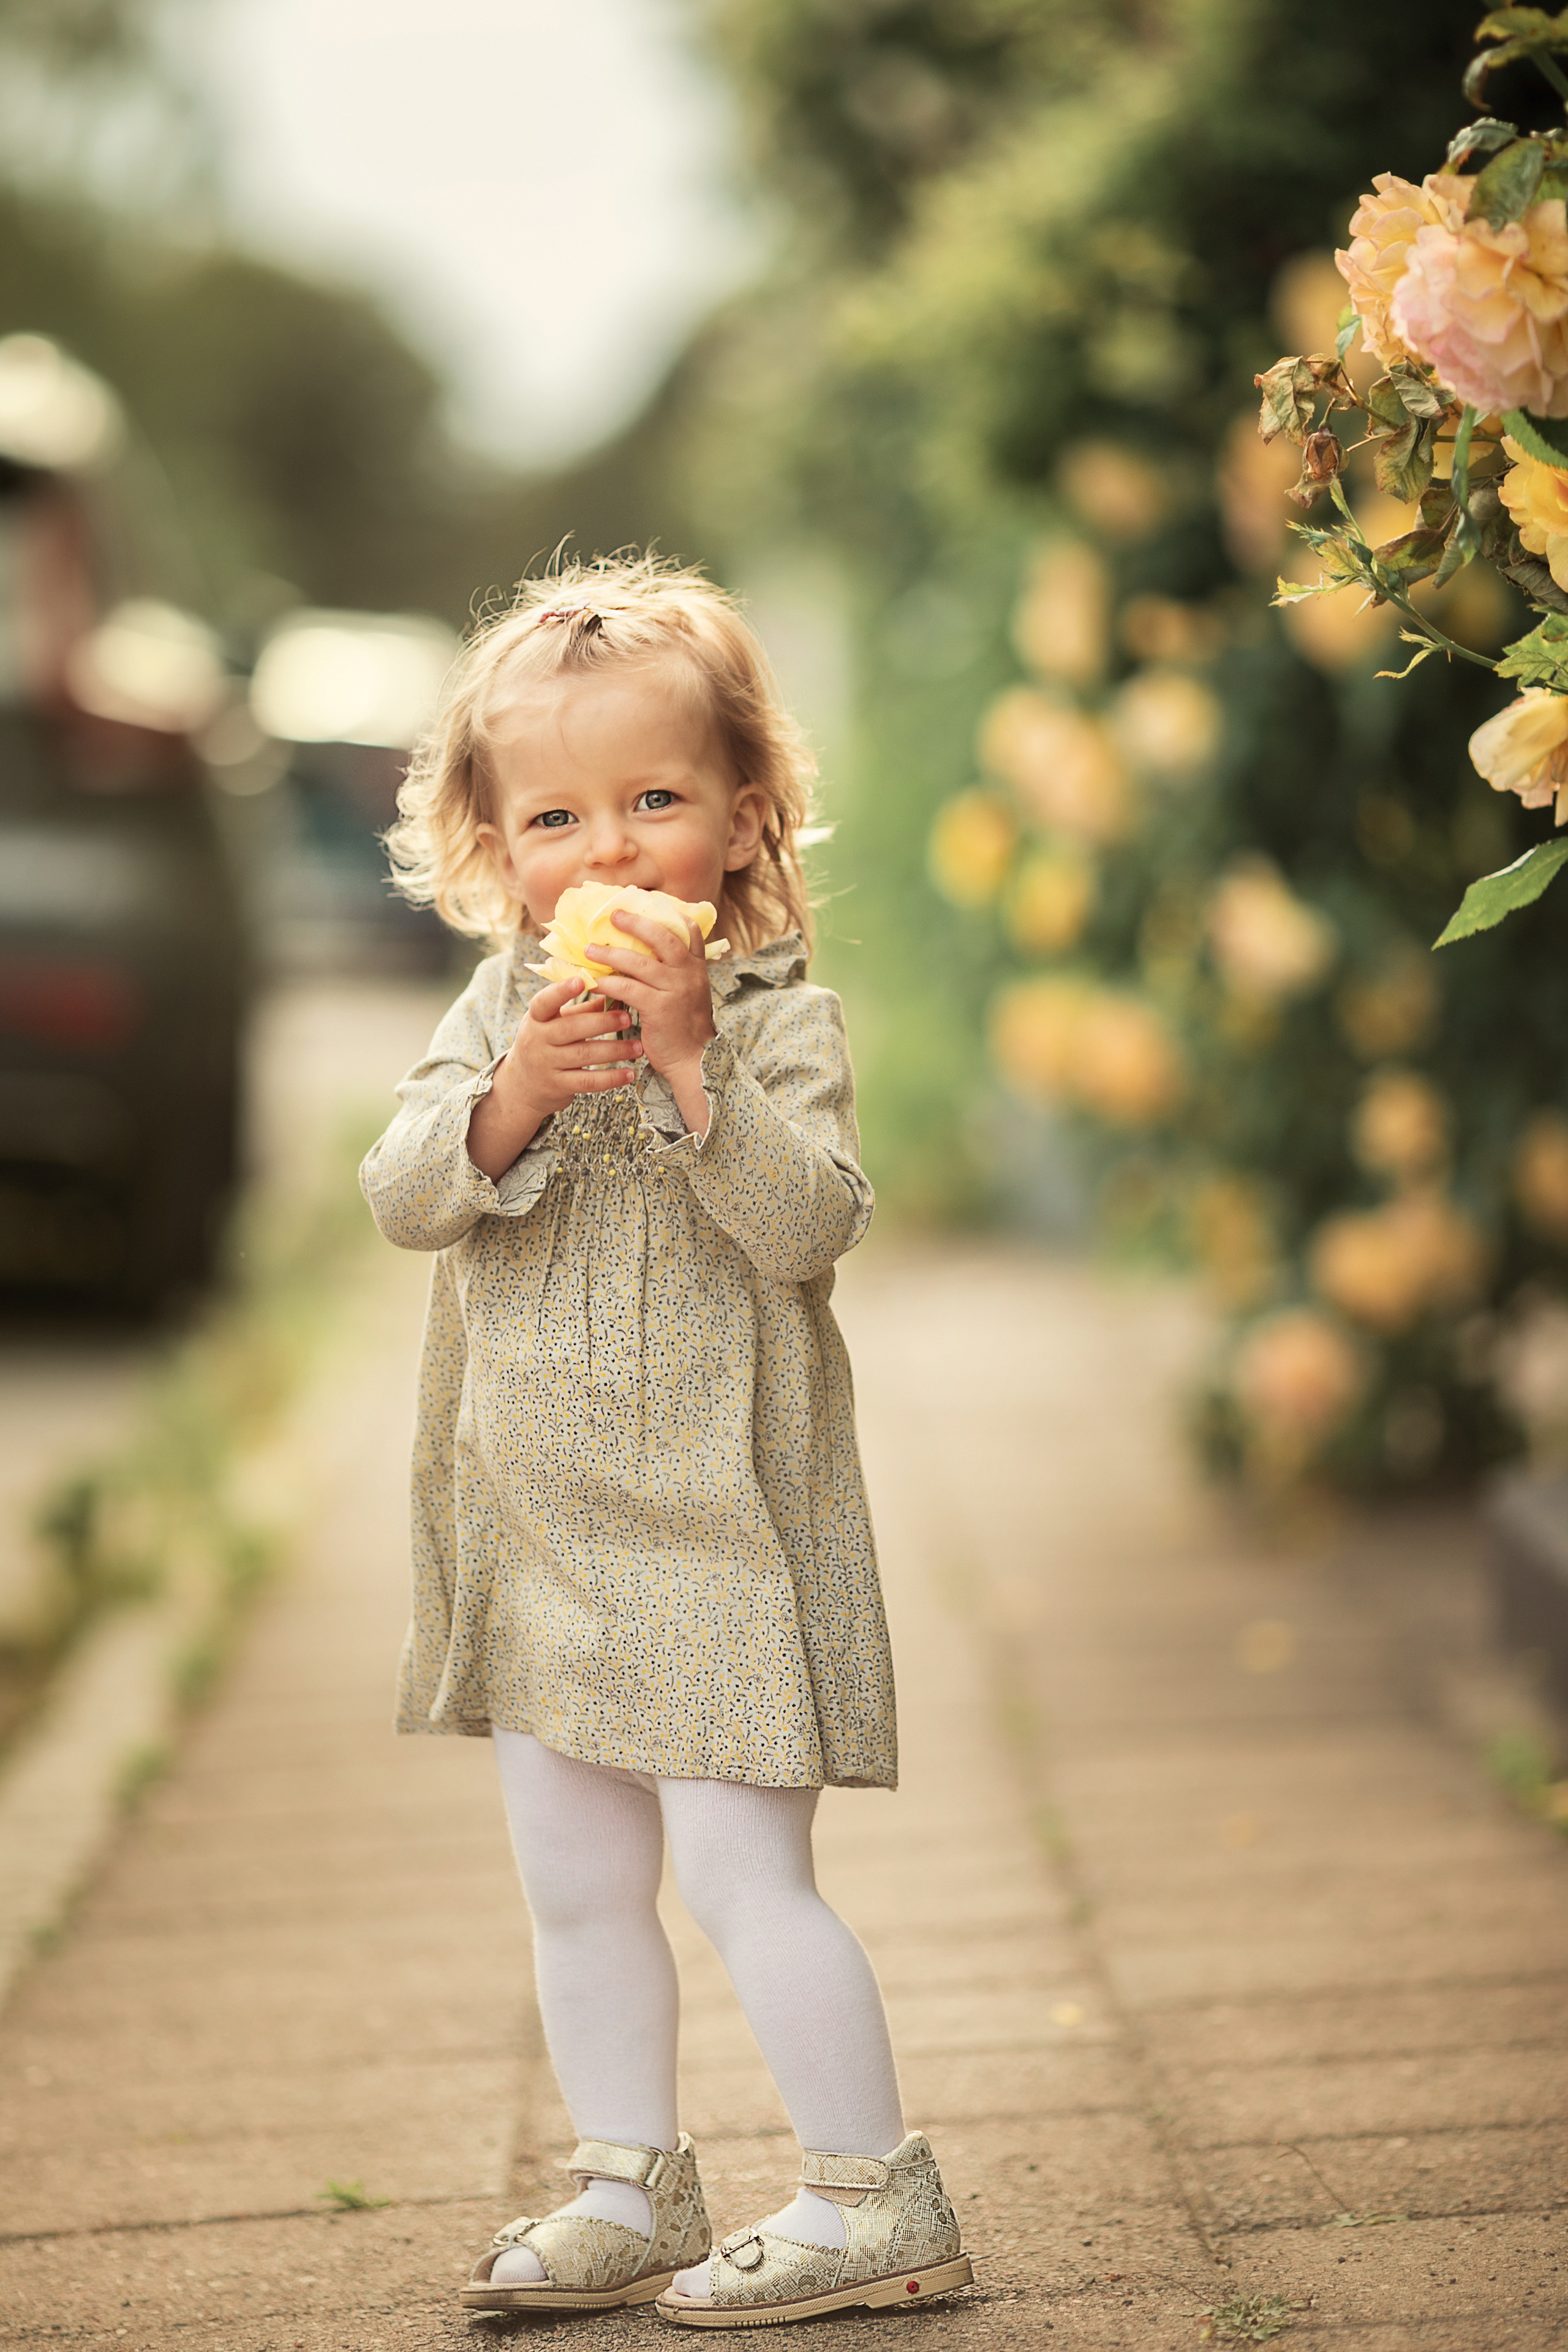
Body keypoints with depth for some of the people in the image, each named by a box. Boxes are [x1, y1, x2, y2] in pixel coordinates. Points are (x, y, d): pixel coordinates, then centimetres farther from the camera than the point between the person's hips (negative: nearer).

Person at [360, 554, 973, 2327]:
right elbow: (403, 1198, -4)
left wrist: (691, 1058, -28)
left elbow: (812, 1222, -22)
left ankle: (875, 2197, 4)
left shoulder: (782, 1018, -9)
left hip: (719, 1519, -6)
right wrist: (514, 1096, -21)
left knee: (737, 1870, -8)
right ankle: (630, 2196, 26)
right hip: (537, 1520, 6)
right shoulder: (499, 1010, 6)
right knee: (575, 1887, 13)